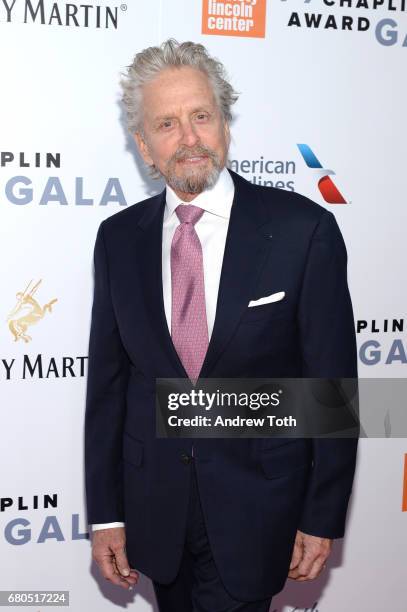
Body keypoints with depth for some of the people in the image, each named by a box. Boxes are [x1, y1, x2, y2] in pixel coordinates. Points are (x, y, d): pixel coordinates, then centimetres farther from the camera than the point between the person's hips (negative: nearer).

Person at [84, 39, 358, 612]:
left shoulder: (304, 229, -12)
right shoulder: (118, 238, -1)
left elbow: (333, 385, -8)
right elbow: (106, 382, 2)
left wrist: (322, 519, -5)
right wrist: (106, 514, 3)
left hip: (256, 508, -3)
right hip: (155, 508, 4)